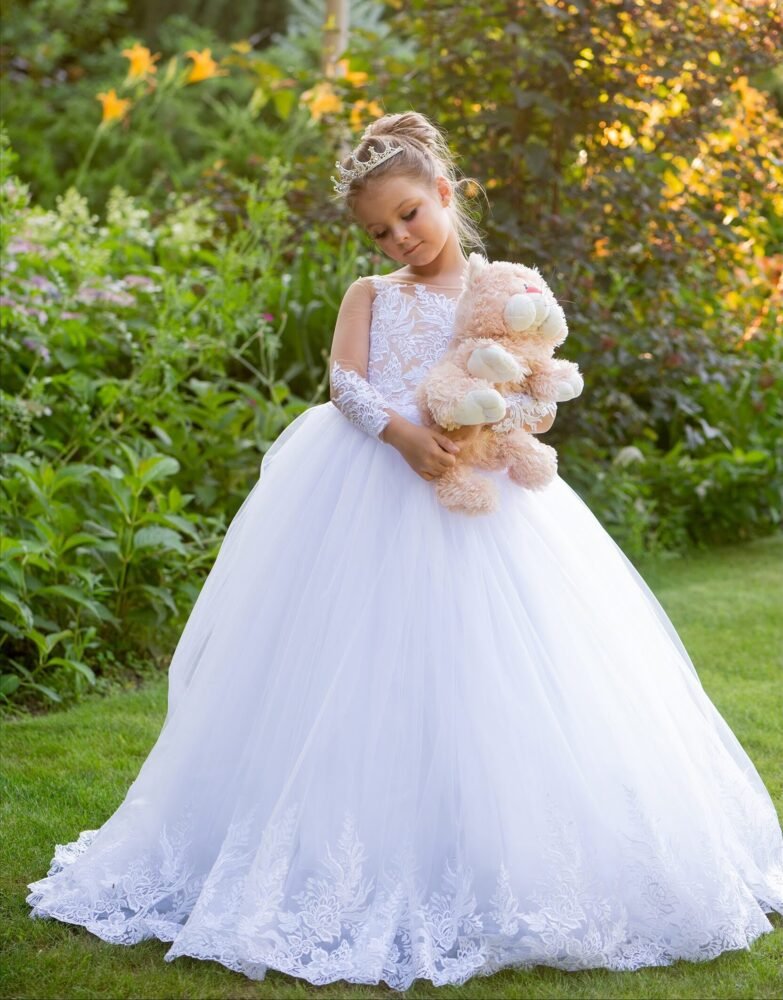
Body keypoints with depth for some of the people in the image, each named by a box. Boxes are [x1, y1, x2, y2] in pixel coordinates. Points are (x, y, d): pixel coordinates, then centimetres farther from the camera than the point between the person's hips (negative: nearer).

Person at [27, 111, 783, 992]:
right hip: (368, 497, 1)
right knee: (361, 684, -4)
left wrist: (498, 423, -18)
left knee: (474, 679, -7)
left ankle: (477, 870, 0)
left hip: (473, 501, -1)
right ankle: (354, 863, 4)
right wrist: (402, 431, -21)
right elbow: (345, 380, -1)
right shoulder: (369, 295, 17)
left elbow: (540, 404, 5)